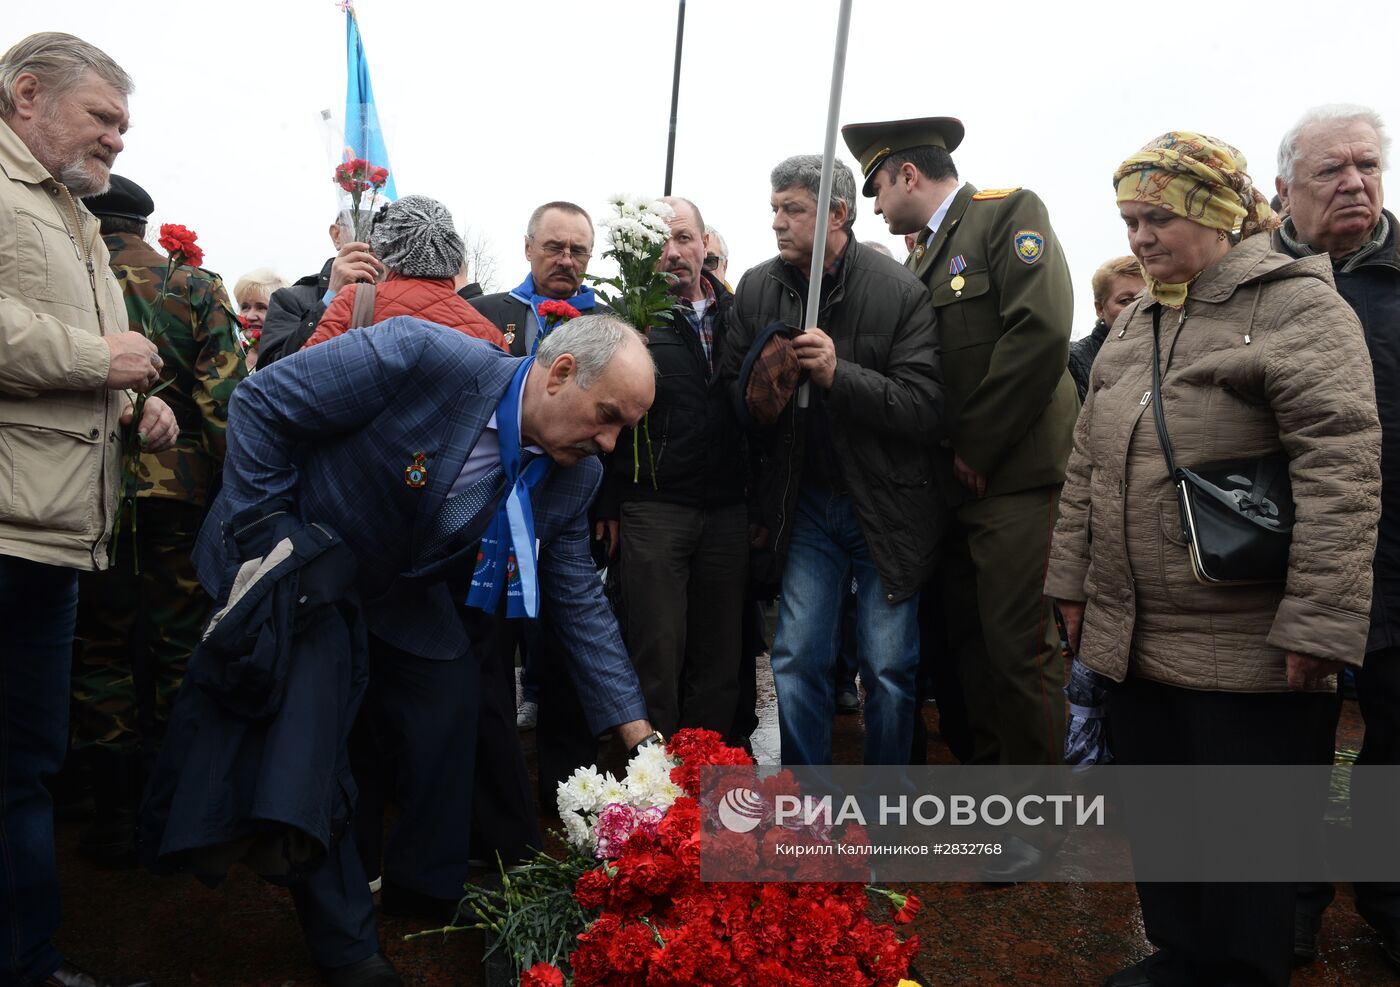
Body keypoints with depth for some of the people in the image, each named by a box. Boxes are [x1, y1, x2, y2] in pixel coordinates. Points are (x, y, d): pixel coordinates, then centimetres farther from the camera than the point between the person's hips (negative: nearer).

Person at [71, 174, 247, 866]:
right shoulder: (195, 286, 1)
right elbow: (225, 396, -6)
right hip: (182, 487, 1)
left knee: (102, 646, 10)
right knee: (180, 646, 11)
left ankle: (117, 812, 15)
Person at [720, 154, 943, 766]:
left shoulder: (900, 292, -12)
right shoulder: (756, 288, 1)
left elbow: (926, 410, -18)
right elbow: (731, 383, 13)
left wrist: (839, 374, -29)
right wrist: (755, 400, -11)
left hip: (885, 505, -3)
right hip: (806, 502, 4)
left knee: (888, 669, 4)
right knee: (796, 660, 5)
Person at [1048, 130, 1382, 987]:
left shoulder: (1297, 306, -8)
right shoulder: (1135, 324, 14)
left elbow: (1341, 473, -16)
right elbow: (1087, 466, 17)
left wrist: (1317, 625, -20)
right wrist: (1073, 583, 14)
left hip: (1246, 653, -6)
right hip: (1135, 640, 7)